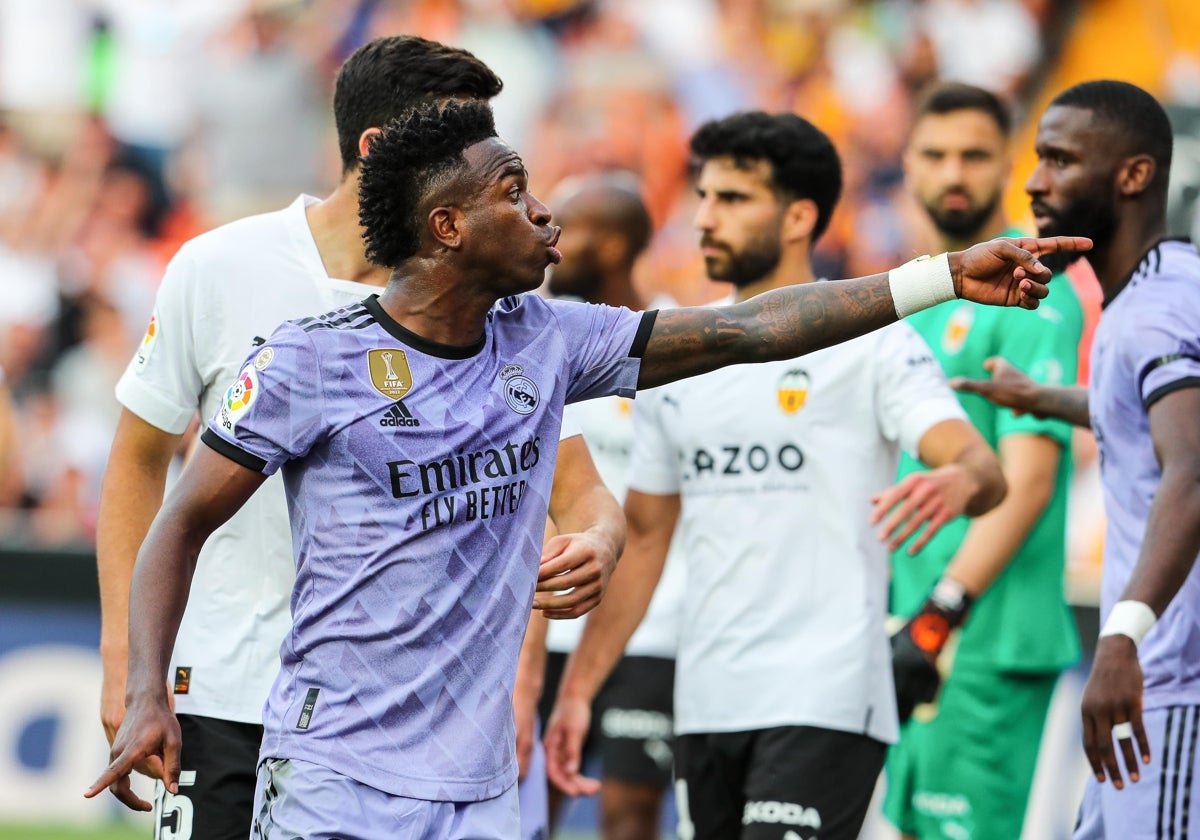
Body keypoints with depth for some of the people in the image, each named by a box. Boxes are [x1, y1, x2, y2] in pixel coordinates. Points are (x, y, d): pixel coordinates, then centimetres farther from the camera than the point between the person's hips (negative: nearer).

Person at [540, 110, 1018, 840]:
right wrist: (577, 689, 15)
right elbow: (644, 538, 21)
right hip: (706, 708, 7)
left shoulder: (870, 342, -4)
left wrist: (959, 482, -42)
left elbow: (984, 468, -17)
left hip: (823, 705, -6)